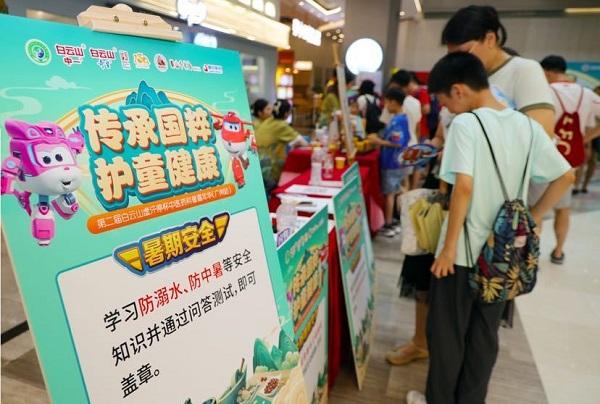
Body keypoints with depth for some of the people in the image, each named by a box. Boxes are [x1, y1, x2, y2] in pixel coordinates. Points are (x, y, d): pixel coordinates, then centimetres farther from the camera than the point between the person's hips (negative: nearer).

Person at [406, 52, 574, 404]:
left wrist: (448, 248, -18)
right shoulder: (527, 125, 3)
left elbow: (464, 187, -24)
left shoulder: (466, 123, -15)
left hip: (464, 252, -6)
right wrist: (531, 220, 11)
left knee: (447, 333, 12)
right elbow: (566, 177, 8)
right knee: (485, 335, 19)